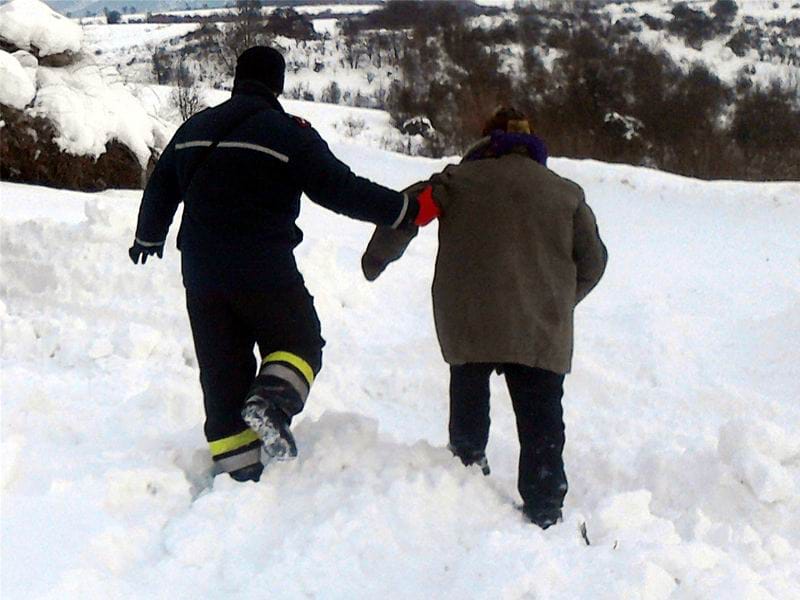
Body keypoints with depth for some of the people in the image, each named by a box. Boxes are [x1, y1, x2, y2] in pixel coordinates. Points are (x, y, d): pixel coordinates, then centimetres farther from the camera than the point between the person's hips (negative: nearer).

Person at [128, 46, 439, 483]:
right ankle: (272, 400, -16)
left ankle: (238, 474, 8)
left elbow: (161, 188, 23)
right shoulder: (287, 132, -6)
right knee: (298, 344, 15)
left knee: (222, 372, 10)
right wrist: (408, 210, -6)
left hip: (201, 275, 5)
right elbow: (340, 189, -12)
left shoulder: (194, 129, 13)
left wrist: (149, 236, 41)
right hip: (264, 273, -5)